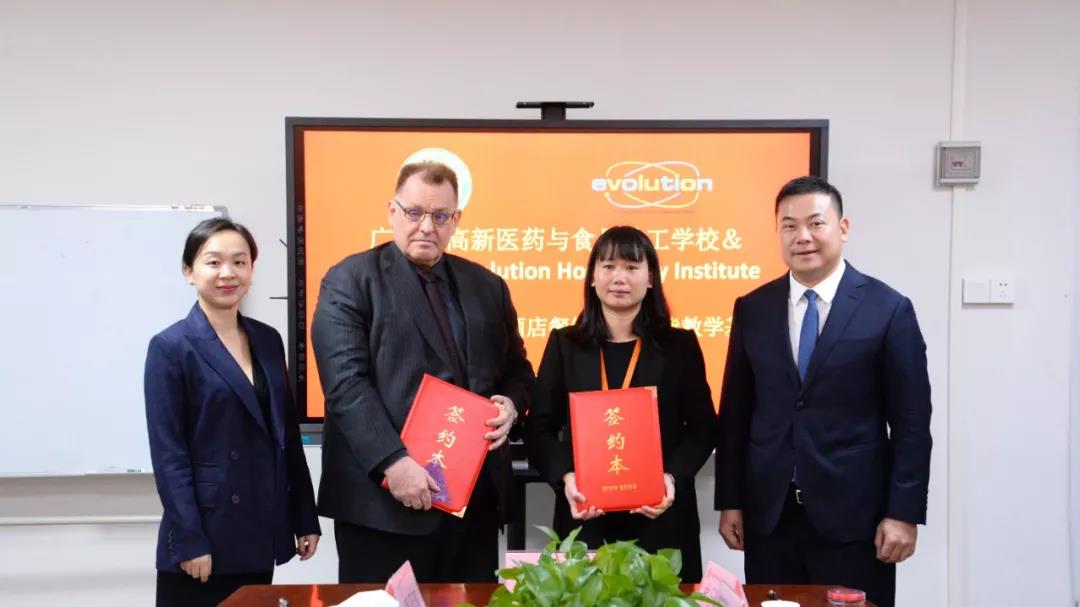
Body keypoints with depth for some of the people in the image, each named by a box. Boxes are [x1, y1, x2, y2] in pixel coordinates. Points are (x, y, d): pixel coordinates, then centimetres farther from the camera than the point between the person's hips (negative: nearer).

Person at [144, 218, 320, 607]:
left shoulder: (268, 339, 8)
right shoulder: (171, 347, -7)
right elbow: (167, 453, -11)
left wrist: (305, 520, 9)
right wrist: (189, 541, -15)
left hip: (262, 534, 5)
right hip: (204, 535, -5)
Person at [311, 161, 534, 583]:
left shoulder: (487, 285, 15)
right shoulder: (349, 281, -1)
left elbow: (517, 369, 20)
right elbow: (345, 383, -12)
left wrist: (511, 404, -3)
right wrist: (392, 460, -22)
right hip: (384, 496, -5)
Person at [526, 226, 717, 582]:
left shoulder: (680, 345, 4)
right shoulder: (564, 344, 5)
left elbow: (703, 427, 3)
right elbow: (539, 428, 3)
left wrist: (673, 477, -13)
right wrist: (565, 477, -14)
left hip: (662, 517, 0)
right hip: (584, 517, 1)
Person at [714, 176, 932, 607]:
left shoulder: (889, 309, -3)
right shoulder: (752, 309, 5)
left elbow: (911, 423, -3)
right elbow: (734, 413, 7)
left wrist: (903, 513, -7)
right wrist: (730, 502, 4)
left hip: (853, 517, -2)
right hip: (768, 516, 3)